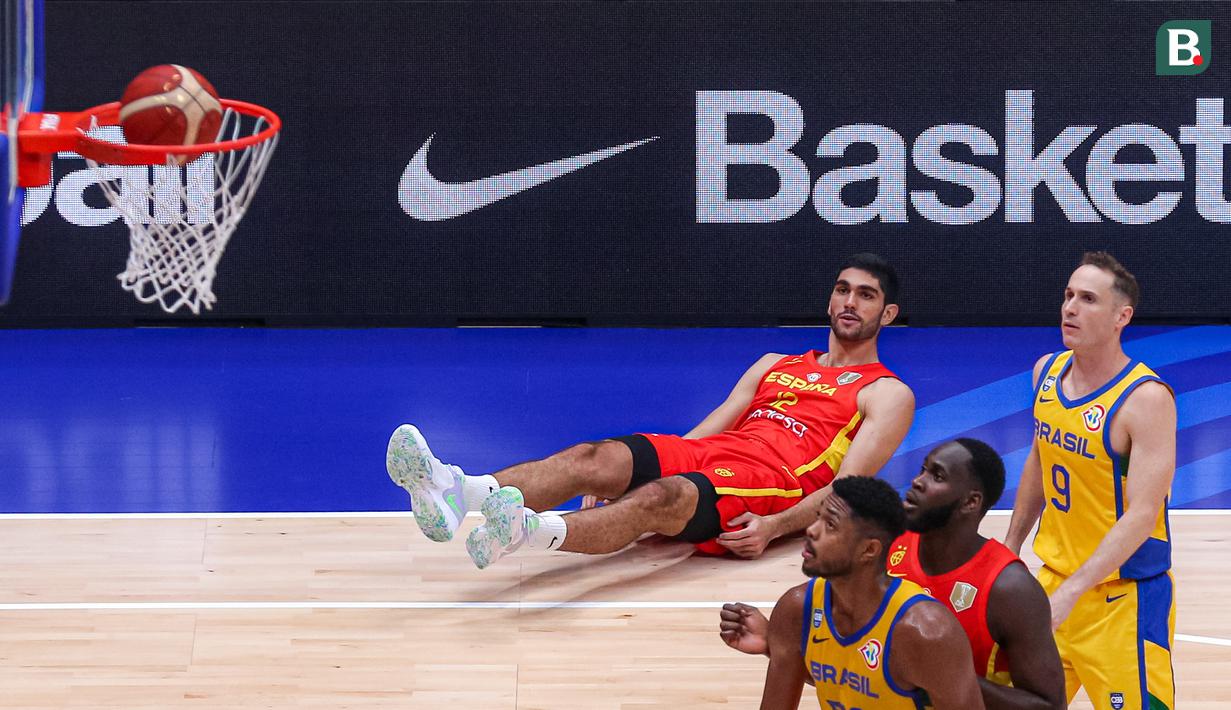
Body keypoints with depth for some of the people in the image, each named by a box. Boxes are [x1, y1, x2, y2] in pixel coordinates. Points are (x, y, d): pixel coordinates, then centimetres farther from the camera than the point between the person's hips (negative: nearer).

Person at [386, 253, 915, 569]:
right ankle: (456, 492, -48)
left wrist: (776, 526, -20)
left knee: (661, 498, -37)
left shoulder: (887, 393, 13)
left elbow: (848, 485, -2)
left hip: (772, 484, -6)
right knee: (593, 459, -23)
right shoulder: (776, 365, 33)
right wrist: (639, 470, 7)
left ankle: (531, 532, -66)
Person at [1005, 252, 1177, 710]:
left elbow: (1142, 515, -25)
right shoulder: (1047, 371, 2)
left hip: (1124, 598, -7)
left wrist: (1072, 592, -32)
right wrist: (1010, 547, 19)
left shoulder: (1146, 398, -20)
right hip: (1054, 577, 7)